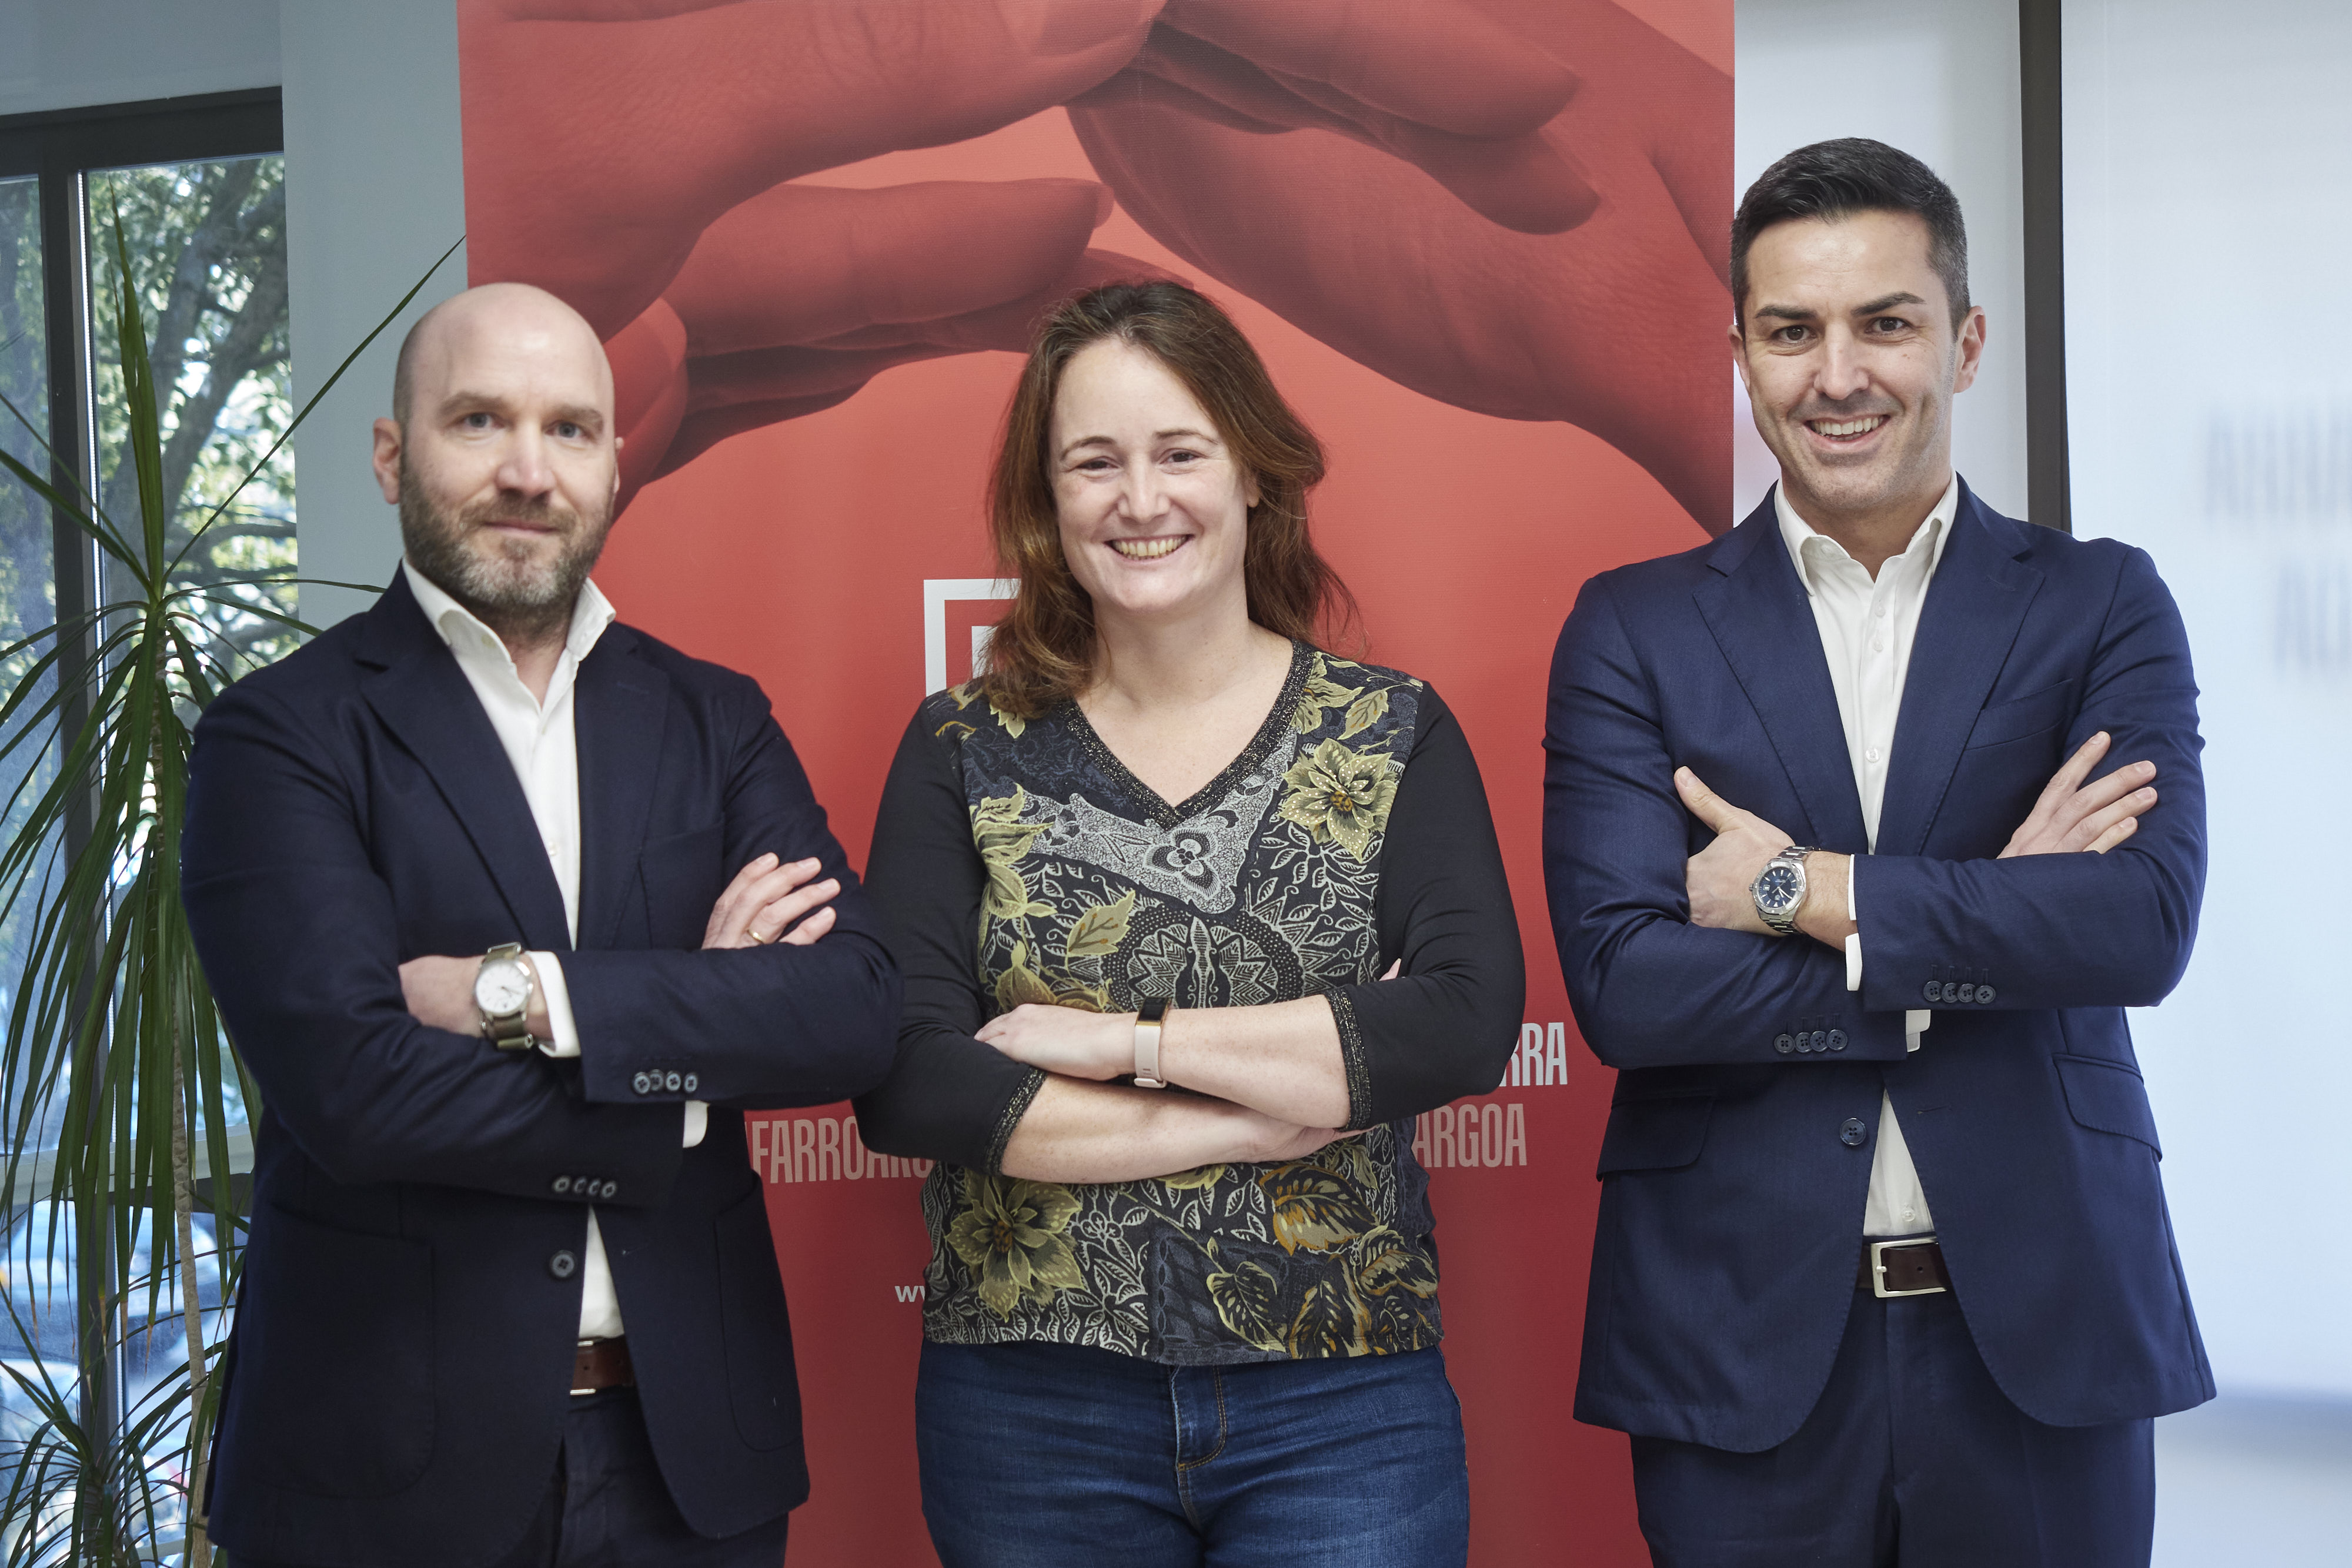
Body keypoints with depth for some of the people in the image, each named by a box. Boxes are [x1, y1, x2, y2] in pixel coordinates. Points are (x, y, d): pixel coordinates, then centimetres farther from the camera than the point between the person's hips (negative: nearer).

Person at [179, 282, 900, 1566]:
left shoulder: (715, 721, 6)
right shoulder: (279, 735, -5)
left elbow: (857, 1011, -8)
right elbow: (350, 1083, -18)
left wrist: (526, 991, -17)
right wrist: (687, 1079, -11)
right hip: (390, 1459, -3)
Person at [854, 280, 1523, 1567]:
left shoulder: (1392, 734, 2)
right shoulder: (963, 752, 2)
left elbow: (1470, 1020, -12)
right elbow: (900, 1086, -10)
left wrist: (1124, 1038, -15)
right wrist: (1275, 1109, -13)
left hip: (1341, 1408, 0)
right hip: (1032, 1411, 1)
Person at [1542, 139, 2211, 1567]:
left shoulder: (2101, 607, 3)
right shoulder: (1634, 630, 1)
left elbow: (2146, 923, -12)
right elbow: (1622, 984, -10)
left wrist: (1800, 889, -13)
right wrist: (1994, 926, -11)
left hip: (2039, 1336, 1)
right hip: (1741, 1338, 0)